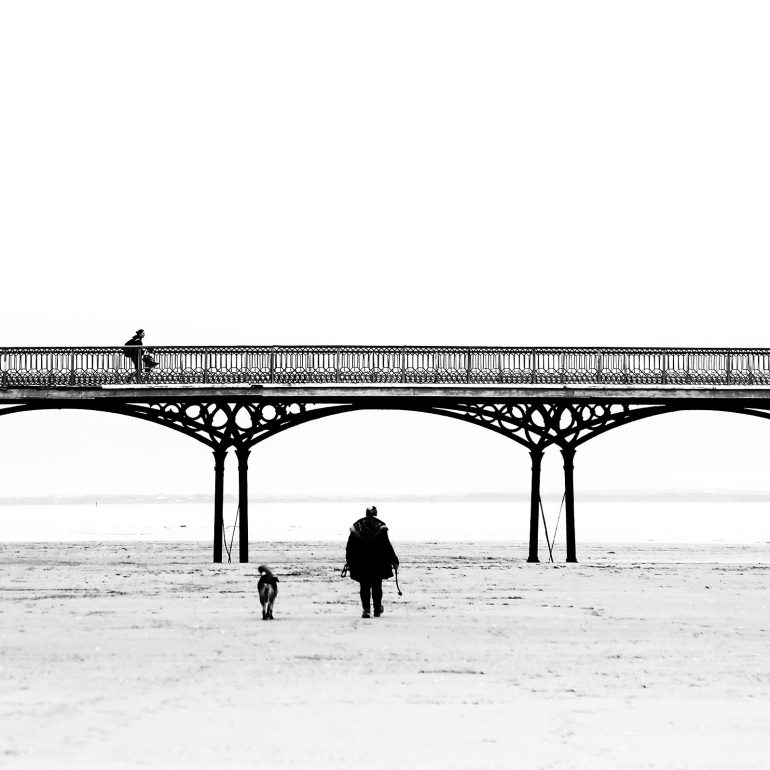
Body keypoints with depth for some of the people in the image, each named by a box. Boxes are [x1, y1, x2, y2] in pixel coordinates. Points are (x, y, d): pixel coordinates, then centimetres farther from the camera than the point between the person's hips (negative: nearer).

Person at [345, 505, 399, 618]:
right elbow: (387, 546, -8)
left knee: (364, 587, 5)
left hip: (361, 564, 1)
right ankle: (377, 610, 17)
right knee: (377, 587, 10)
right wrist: (394, 561, -2)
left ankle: (366, 609, -10)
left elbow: (349, 547, 6)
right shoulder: (380, 526, -7)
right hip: (377, 563, -1)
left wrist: (348, 562, 14)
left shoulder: (356, 527, 2)